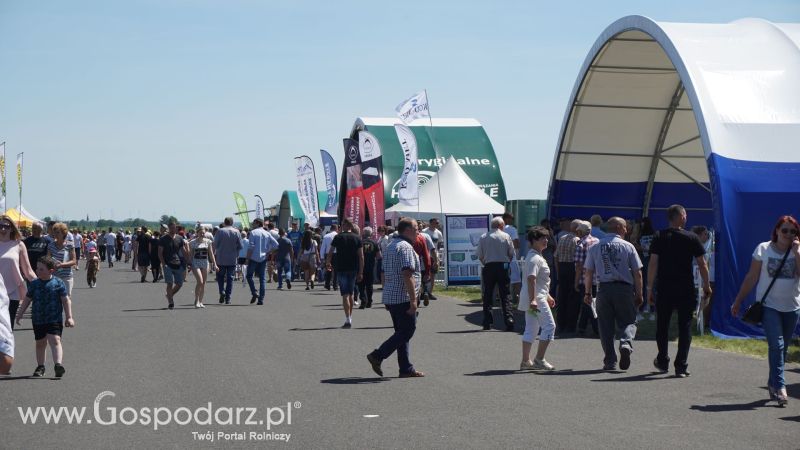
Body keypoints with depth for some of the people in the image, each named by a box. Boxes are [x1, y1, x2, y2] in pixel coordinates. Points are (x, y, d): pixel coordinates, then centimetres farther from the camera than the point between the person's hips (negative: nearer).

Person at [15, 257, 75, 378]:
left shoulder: (58, 283, -5)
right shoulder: (34, 284, 5)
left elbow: (66, 301, -2)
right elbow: (27, 300, 14)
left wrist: (69, 317, -6)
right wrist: (19, 315, 13)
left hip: (55, 319, -4)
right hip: (38, 320, 4)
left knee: (55, 340, -18)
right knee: (40, 343, 13)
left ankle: (58, 364, -29)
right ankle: (40, 367, 24)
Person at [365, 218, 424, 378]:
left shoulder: (391, 246, 18)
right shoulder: (405, 247, -13)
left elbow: (385, 273, 22)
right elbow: (407, 275, -22)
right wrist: (413, 300, -22)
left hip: (390, 297, 10)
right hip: (403, 298, -10)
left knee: (402, 332, 11)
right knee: (407, 331, -5)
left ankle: (406, 369, 11)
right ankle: (377, 356, -9)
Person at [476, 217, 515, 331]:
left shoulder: (483, 238, 3)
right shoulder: (506, 236, 1)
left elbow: (480, 256, 4)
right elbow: (511, 254, 4)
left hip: (488, 267, 0)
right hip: (502, 266, 0)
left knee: (488, 296, 8)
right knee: (504, 295, 2)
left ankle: (487, 322, 7)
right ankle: (509, 320, -9)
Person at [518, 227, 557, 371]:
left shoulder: (538, 257, 19)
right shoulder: (534, 258, -15)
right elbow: (531, 279, -25)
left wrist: (547, 296, 31)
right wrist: (532, 300, -32)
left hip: (533, 299, 11)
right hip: (536, 299, -11)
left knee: (531, 329, 11)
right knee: (549, 326, -9)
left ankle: (525, 361, 12)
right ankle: (539, 359, -9)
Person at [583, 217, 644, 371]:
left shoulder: (595, 247, 6)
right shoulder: (628, 246, 0)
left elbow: (588, 272, 7)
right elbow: (637, 273, 0)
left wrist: (587, 292, 14)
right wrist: (639, 294, 7)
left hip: (603, 289, 2)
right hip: (624, 289, -2)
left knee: (606, 326, 8)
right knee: (628, 321, 8)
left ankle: (610, 361, 7)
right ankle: (626, 343, -21)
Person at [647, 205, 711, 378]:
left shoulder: (659, 238, 0)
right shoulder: (692, 238, -2)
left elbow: (653, 264, -4)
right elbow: (702, 264, -1)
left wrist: (650, 288, 0)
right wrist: (706, 286, 11)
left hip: (663, 289, 1)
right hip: (686, 289, -1)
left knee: (662, 325, 16)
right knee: (685, 326, 4)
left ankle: (663, 362, 25)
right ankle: (681, 367, -1)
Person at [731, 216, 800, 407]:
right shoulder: (763, 249, -1)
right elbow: (751, 277, 3)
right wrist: (738, 301, 3)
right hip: (768, 305, -3)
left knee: (782, 348, 10)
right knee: (777, 345, -15)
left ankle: (773, 384, 25)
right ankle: (779, 386, -17)